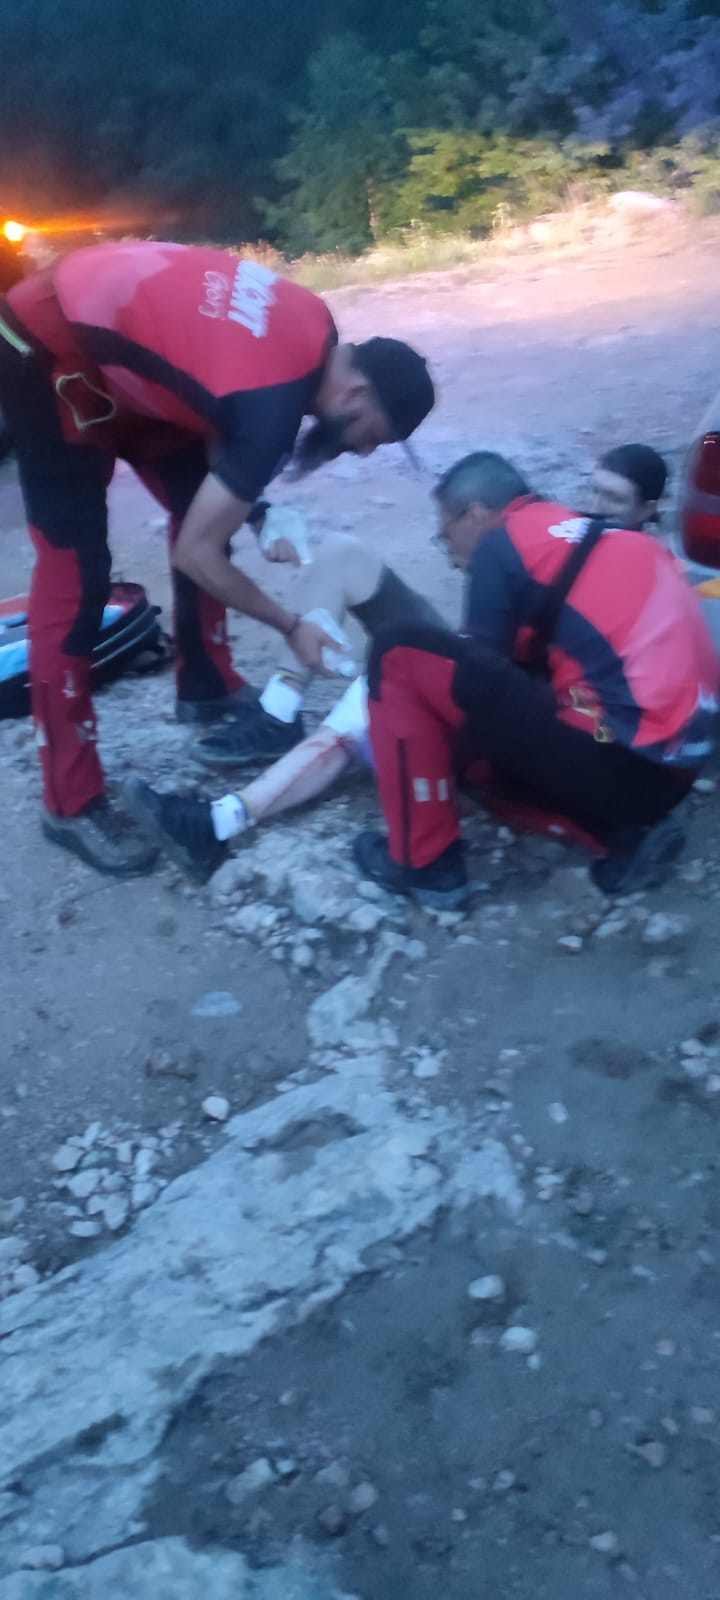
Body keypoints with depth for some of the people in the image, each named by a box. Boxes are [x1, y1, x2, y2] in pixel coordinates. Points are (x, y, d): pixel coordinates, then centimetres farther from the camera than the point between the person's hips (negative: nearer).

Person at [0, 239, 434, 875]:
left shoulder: (316, 329, -4)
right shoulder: (272, 402, -28)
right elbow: (197, 553, -20)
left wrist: (249, 503, 0)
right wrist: (293, 627, -8)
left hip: (103, 332, 10)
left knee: (199, 503, 12)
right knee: (76, 570, -10)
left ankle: (208, 689, 28)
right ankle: (73, 805, -3)